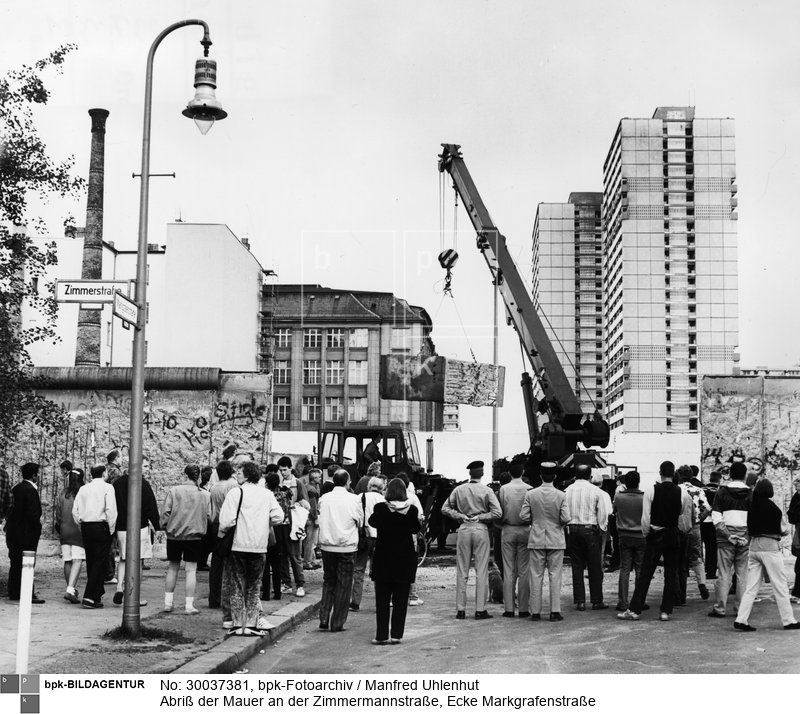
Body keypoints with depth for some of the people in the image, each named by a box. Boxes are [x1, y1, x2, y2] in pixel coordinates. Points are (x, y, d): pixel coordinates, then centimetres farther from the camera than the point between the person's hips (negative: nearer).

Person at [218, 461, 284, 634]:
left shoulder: (235, 493, -9)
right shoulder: (267, 494, 5)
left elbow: (227, 520, -16)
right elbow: (278, 516, -2)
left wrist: (223, 531, 4)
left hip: (238, 544, -3)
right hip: (259, 546, 3)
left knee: (237, 585, 7)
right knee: (254, 586, 14)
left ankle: (238, 624, 7)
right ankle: (252, 622, 13)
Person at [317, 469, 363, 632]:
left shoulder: (324, 498, -1)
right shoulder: (354, 499, -9)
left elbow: (321, 519, 9)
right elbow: (360, 522, 1)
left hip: (327, 546, 3)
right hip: (347, 546, -3)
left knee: (328, 582, 16)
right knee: (343, 585, 6)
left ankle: (324, 619, 9)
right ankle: (337, 623, 7)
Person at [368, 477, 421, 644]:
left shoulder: (380, 507, -10)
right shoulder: (411, 509, -8)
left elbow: (372, 522, 8)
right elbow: (416, 529, 7)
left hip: (383, 559, -1)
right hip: (405, 559, 1)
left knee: (382, 599, 7)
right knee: (401, 599, 8)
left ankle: (381, 635, 6)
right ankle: (396, 635, 7)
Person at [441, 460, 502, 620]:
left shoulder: (459, 490, 3)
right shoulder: (487, 491, -4)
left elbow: (445, 508, 6)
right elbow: (497, 512, -11)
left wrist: (461, 516, 1)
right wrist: (480, 517, -3)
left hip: (464, 529, 2)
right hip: (481, 529, -2)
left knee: (462, 571, 7)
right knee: (481, 571, 2)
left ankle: (460, 609, 7)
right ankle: (480, 610, 1)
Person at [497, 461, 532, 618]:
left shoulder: (503, 489, -4)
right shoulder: (529, 489, -6)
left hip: (508, 531, 0)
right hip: (525, 530, 0)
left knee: (508, 571, 4)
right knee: (524, 571, 4)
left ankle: (509, 608, 3)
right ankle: (523, 608, 3)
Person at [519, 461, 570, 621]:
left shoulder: (530, 494, -5)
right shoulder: (561, 495, -8)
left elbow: (523, 516, -6)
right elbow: (566, 518, -11)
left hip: (536, 539, 1)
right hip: (556, 539, -1)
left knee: (536, 576, 6)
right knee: (555, 576, 4)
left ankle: (535, 612, 6)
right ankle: (555, 612, 2)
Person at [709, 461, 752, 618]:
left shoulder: (722, 492, 2)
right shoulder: (750, 494, 3)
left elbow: (716, 517, -6)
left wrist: (728, 534, -6)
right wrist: (747, 536, -4)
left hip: (725, 539, 0)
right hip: (745, 538, 1)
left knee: (723, 574, 2)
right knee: (743, 574, 7)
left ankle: (719, 608, 3)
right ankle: (741, 609, 8)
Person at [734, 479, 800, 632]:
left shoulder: (752, 506, 2)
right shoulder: (772, 508, -11)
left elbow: (749, 528, 7)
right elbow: (784, 530, -2)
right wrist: (787, 527, 18)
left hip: (753, 546, 5)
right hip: (770, 547, -5)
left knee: (751, 587, 7)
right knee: (780, 586, 5)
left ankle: (741, 619, -1)